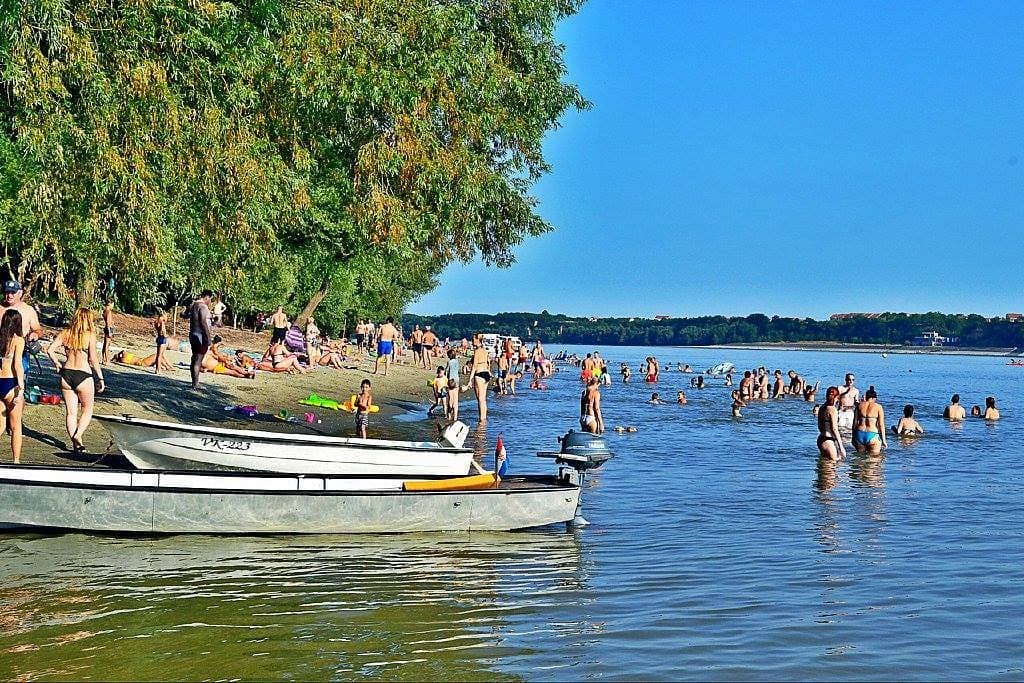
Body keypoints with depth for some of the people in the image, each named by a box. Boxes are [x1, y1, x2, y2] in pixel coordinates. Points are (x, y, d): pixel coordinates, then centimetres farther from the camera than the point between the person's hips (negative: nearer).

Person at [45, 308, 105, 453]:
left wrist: (57, 364, 13)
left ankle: (75, 443, 9)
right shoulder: (90, 335, -7)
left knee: (71, 412, 11)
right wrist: (100, 378, -4)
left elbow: (50, 350, -3)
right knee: (87, 409, 14)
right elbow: (93, 358, -10)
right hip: (83, 374, -3)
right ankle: (78, 435, -6)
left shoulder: (65, 333, 4)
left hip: (66, 374, 3)